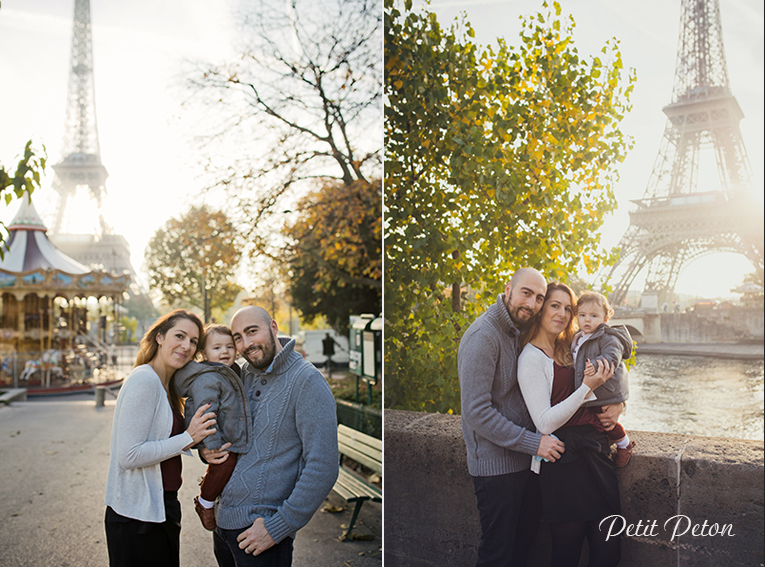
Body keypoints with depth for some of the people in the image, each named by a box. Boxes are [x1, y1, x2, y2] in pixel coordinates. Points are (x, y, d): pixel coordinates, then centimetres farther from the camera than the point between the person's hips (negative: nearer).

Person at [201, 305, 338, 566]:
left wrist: (278, 528, -18)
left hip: (263, 526, -7)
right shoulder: (244, 374, 5)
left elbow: (322, 469, -20)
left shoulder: (307, 381, -16)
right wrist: (205, 449, -3)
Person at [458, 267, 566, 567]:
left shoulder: (517, 332, 9)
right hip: (496, 465, -9)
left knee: (525, 540, 19)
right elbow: (477, 412, -24)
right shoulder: (483, 336, -20)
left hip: (525, 460, 9)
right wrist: (533, 442, -21)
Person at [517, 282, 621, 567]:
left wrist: (615, 404, 11)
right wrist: (588, 387, -20)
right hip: (565, 461, -7)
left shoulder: (569, 351, 15)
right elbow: (545, 423, -16)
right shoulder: (531, 358, -9)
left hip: (595, 452, 7)